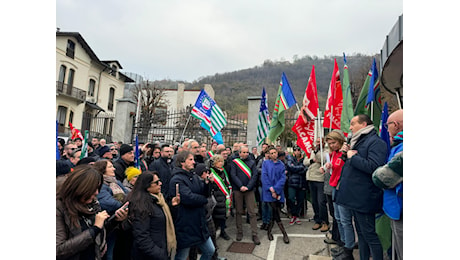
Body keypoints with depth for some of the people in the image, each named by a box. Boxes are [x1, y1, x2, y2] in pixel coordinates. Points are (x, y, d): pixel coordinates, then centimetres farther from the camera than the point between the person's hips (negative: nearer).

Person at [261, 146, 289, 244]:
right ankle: (284, 233, 0)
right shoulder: (266, 163, 5)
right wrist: (271, 189, -12)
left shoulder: (281, 165, 9)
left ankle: (269, 231, 24)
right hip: (269, 192, -3)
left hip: (278, 192, 3)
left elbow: (283, 178, -1)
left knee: (275, 213, 6)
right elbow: (264, 177, -3)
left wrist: (275, 189, -13)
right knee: (276, 212, -9)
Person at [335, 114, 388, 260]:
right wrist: (347, 153, 8)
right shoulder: (359, 141, 16)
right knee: (361, 233, 19)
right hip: (355, 197, 10)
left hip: (364, 198, -10)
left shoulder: (375, 142, -14)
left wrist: (352, 156, -17)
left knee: (369, 235, 0)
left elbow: (373, 166, -29)